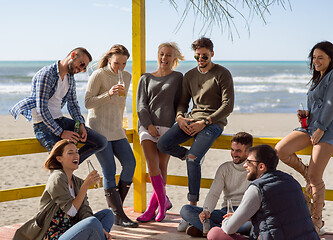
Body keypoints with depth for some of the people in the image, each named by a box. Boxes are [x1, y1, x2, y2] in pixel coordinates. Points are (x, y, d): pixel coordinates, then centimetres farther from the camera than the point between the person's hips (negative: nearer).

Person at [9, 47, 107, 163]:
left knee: (101, 141, -1)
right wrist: (60, 133, -22)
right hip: (43, 124, -8)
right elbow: (42, 109, -22)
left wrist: (81, 124, -1)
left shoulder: (70, 77, 11)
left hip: (61, 120, 9)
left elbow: (73, 104, 19)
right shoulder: (46, 75, -17)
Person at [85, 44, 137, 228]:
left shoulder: (126, 76, 10)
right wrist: (108, 94, -24)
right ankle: (119, 216, -6)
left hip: (115, 129, 6)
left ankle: (115, 206, 7)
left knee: (130, 163, -6)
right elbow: (88, 103, -11)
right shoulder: (98, 75, -9)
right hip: (98, 128, -6)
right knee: (109, 171, -8)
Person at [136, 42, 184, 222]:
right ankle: (163, 202, -2)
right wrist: (149, 125, -6)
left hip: (167, 125, -1)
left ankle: (152, 208, 6)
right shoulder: (146, 78, 16)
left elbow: (180, 104, 11)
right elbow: (141, 104, 8)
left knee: (162, 167, -2)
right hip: (147, 124, 1)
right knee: (152, 164, -12)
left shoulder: (177, 77, 12)